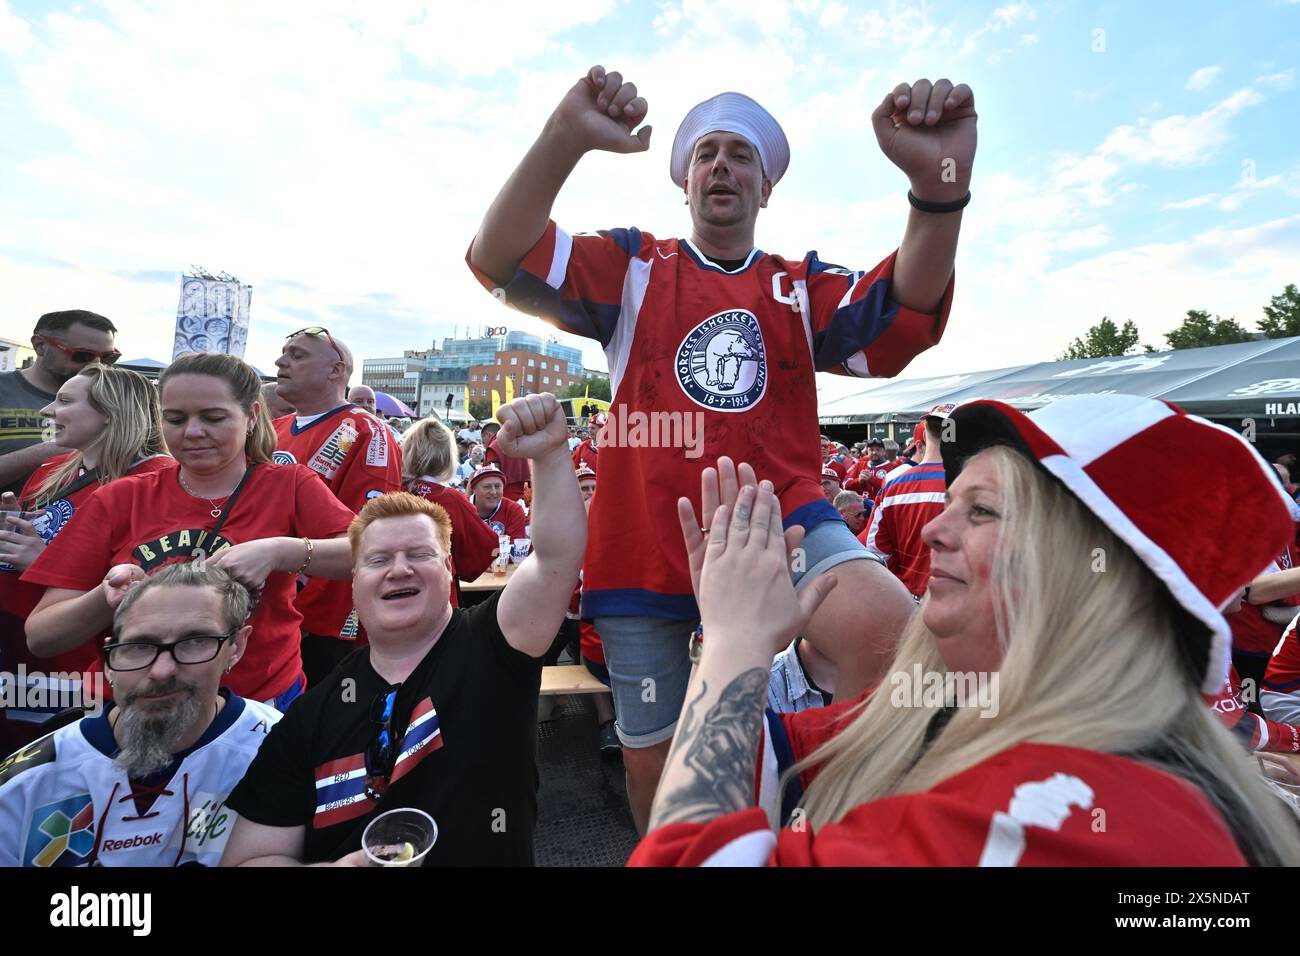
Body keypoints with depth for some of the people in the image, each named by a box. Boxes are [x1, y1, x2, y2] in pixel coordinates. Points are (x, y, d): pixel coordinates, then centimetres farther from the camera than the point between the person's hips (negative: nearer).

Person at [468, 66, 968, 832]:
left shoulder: (802, 286, 10)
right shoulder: (633, 267, 7)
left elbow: (905, 319, -9)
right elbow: (501, 261, -7)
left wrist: (940, 184, -26)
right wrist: (566, 138, -23)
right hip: (649, 544, 1)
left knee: (893, 634, -30)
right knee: (655, 764, 13)